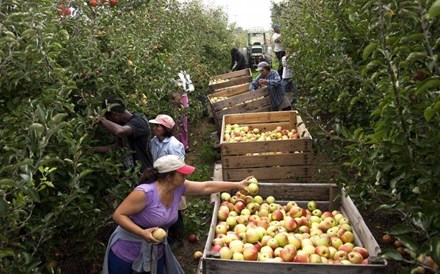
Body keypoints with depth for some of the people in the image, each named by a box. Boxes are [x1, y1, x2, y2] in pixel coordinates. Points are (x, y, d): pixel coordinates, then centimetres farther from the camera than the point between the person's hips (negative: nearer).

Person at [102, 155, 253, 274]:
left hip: (156, 251, 6)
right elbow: (118, 215, -25)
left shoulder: (179, 187, -11)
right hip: (126, 250, -5)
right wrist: (143, 232, -36)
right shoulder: (144, 193, -31)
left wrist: (237, 185, -3)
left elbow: (206, 187, -5)